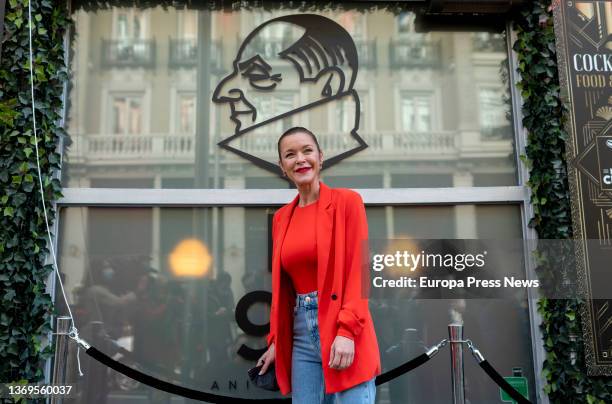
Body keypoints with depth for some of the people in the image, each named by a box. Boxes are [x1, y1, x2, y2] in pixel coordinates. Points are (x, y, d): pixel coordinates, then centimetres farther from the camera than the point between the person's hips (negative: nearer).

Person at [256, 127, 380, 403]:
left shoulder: (347, 201, -3)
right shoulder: (281, 217, 12)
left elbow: (359, 271, -9)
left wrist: (347, 331, -18)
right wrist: (276, 340, 13)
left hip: (343, 330, -5)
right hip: (300, 333, 5)